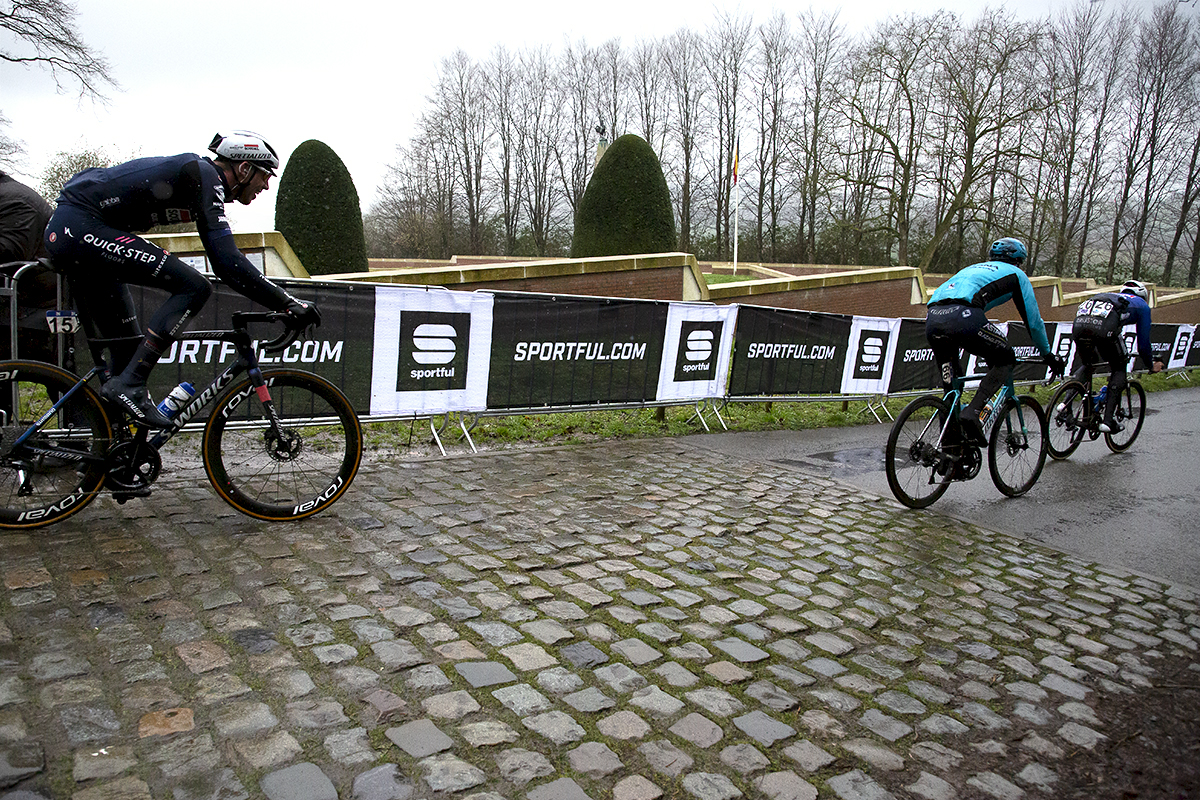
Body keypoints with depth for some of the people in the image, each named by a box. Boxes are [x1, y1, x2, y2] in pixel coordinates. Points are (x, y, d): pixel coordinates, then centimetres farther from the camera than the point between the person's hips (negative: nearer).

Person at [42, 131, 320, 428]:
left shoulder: (204, 179, 15)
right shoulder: (203, 175, -14)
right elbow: (229, 263, -24)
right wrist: (287, 303, -23)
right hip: (81, 226, -10)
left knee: (127, 345, 13)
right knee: (193, 287, -19)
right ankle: (129, 385, -17)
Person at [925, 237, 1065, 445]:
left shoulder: (973, 268, 42)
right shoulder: (1015, 274, 26)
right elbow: (1033, 321, 27)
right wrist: (1048, 355, 40)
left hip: (932, 319, 6)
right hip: (963, 317, -6)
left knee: (951, 389, 20)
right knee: (1006, 360, 17)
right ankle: (973, 412, -3)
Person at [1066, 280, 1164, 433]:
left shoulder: (1110, 295, 46)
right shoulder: (1142, 305, 32)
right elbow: (1143, 342, 30)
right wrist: (1152, 365, 47)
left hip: (1079, 322, 5)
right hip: (1104, 326, -5)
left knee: (1086, 365, 28)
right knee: (1119, 368, 18)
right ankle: (1108, 420, 9)